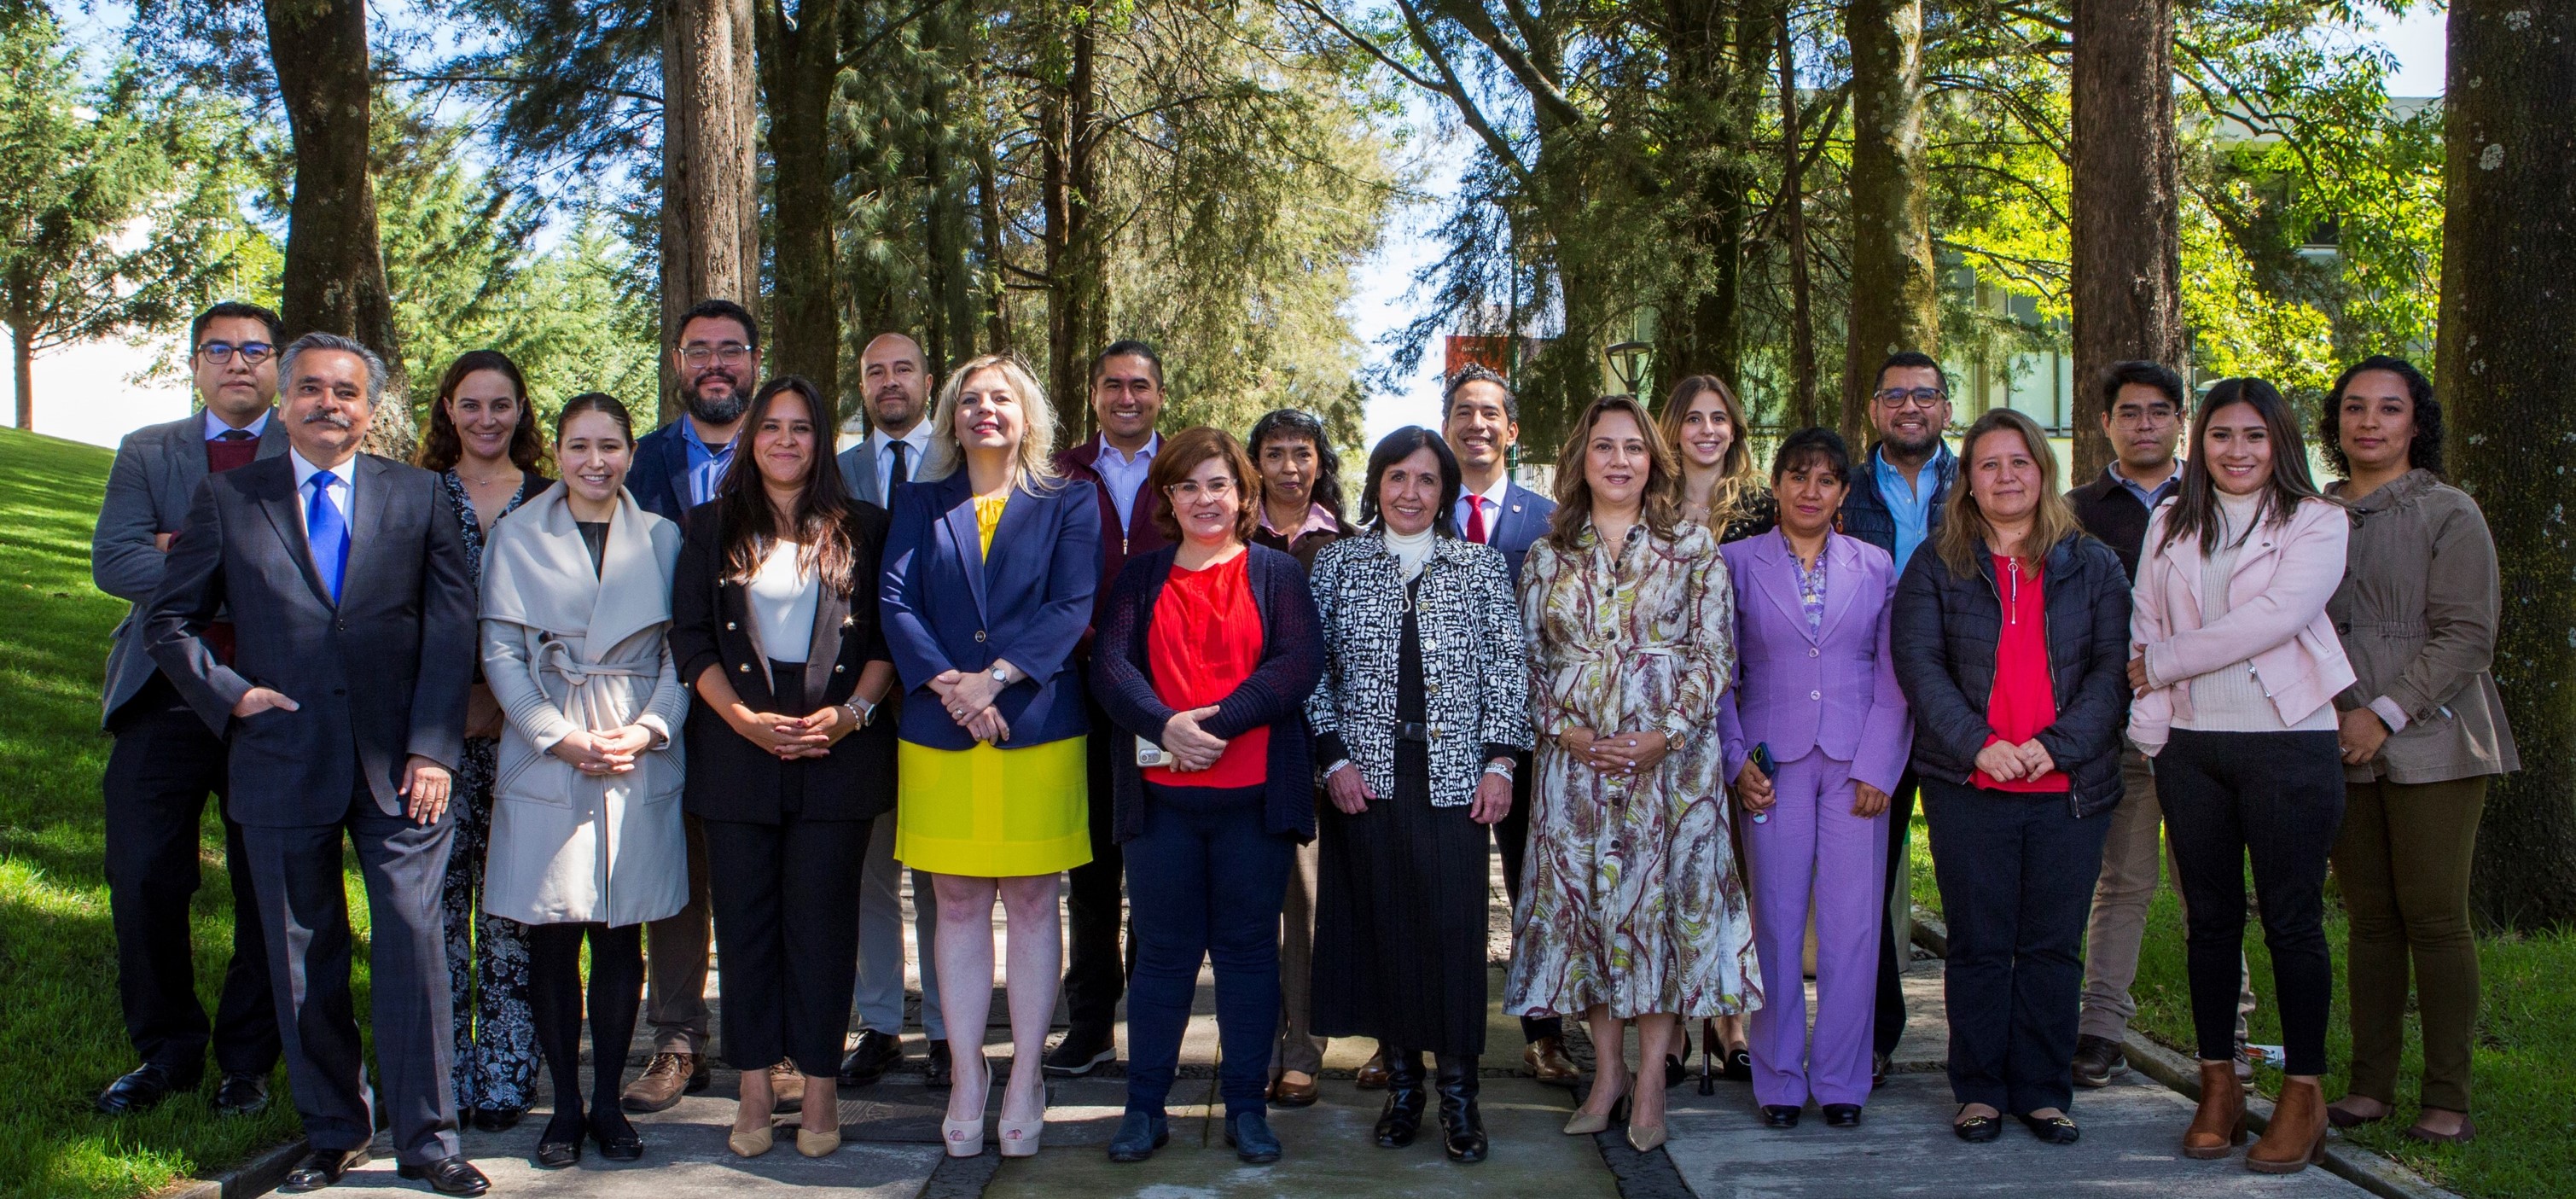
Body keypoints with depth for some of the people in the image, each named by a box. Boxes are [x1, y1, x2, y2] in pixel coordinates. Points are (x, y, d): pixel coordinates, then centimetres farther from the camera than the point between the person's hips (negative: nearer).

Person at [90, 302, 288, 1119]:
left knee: (267, 891, 5)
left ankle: (246, 1061, 20)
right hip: (166, 700, 3)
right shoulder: (146, 453, 12)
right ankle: (167, 1054, 22)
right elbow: (112, 562, -3)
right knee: (142, 884, 5)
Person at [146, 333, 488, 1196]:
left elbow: (452, 629, 2)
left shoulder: (418, 498, 6)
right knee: (303, 959, 8)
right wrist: (228, 693, -5)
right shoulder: (227, 500, 7)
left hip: (398, 765, -1)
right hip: (282, 761, 1)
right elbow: (172, 621, 11)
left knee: (412, 943, -4)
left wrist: (432, 748, -6)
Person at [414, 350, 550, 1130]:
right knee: (437, 897, -1)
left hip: (522, 729, 0)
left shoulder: (550, 504, 10)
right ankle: (441, 1080, 8)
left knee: (512, 904, 0)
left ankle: (504, 1079, 8)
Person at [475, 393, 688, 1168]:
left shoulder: (661, 539, 8)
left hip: (640, 762, 1)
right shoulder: (517, 537, 5)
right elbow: (501, 652, 1)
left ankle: (608, 1102, 14)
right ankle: (565, 1106, 12)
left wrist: (648, 729, -10)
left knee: (621, 939, 3)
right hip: (546, 760, 0)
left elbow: (682, 653, 5)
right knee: (551, 940, 1)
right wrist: (560, 737, -10)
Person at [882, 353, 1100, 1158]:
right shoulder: (920, 503, 12)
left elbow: (1072, 606, -5)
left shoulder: (1068, 503, 7)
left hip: (1037, 728, -1)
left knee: (1031, 901, 2)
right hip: (939, 731, 2)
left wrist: (995, 678, -16)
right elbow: (896, 600, 0)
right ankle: (968, 1077, 13)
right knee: (958, 904, 5)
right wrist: (947, 687, -15)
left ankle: (1025, 1078, 11)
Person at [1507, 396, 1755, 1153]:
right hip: (1575, 760, 2)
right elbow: (1530, 661, 8)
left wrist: (1665, 734, -11)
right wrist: (1565, 731, -7)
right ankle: (1608, 1069, 18)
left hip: (1672, 758, -2)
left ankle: (1651, 1083, 8)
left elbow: (1715, 654, 0)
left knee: (1660, 901, -1)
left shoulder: (1692, 546, 3)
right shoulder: (1548, 556, 9)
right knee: (1583, 900, 4)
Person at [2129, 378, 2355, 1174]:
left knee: (2292, 920, 0)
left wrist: (2165, 662, -8)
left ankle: (2303, 1093, 10)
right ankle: (2219, 1085, 17)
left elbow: (2274, 617, -12)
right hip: (2191, 745, 4)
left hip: (2289, 743, -4)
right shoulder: (2171, 524, 13)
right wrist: (2151, 726, -2)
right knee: (2209, 919, 8)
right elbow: (2146, 627, 10)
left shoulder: (2317, 522, 0)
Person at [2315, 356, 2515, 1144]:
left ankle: (2448, 1099, 3)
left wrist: (2386, 714, -14)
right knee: (2369, 919, 7)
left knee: (2434, 916, -4)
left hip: (2431, 742, -4)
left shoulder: (2449, 514, 0)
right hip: (2341, 747, 4)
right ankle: (2371, 1086, 12)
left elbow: (2467, 635, -7)